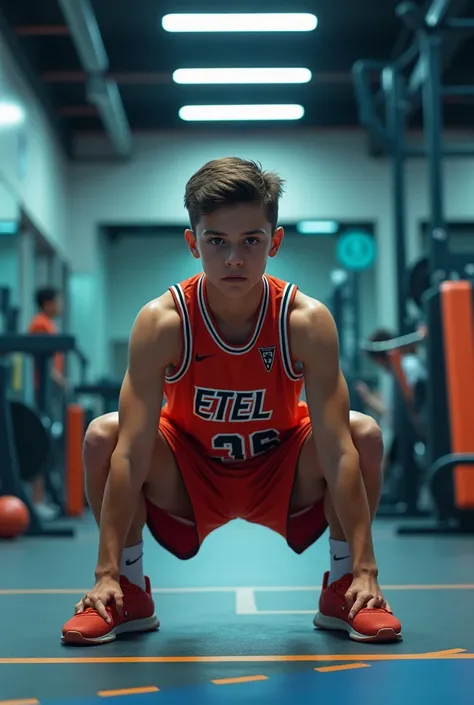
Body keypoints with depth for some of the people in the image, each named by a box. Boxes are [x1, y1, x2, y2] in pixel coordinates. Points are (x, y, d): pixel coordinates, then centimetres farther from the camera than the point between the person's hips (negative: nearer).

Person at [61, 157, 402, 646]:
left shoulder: (306, 321, -26)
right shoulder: (161, 323, -27)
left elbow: (337, 449, -28)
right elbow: (131, 455, -28)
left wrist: (365, 569, -31)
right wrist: (106, 572, -31)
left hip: (282, 478, 0)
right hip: (189, 480, 0)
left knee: (364, 433, -25)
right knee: (102, 436, -25)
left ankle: (344, 588, -5)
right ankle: (128, 593, -4)